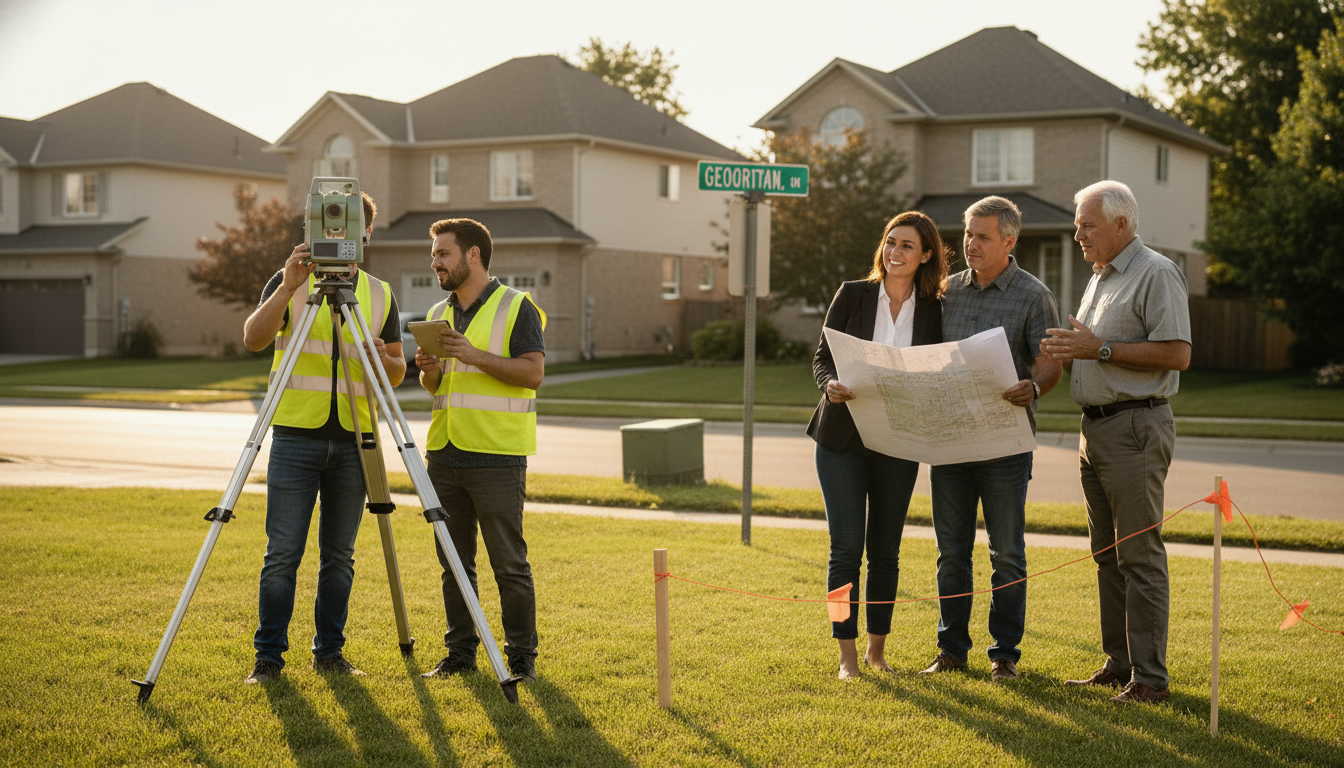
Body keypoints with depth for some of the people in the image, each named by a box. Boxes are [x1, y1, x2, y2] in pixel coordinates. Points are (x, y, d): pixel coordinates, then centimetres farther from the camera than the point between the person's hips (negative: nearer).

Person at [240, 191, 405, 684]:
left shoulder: (380, 294, 10)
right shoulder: (289, 283, 1)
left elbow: (397, 372, 11)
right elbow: (253, 339, -14)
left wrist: (383, 360, -12)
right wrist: (287, 287, -25)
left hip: (353, 440, 3)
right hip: (296, 435, -3)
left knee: (339, 556, 8)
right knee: (282, 554, -3)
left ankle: (329, 651, 18)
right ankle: (269, 656, 6)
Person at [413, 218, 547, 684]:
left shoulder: (517, 308, -4)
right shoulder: (439, 314, 16)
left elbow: (533, 372, -13)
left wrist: (473, 355, -19)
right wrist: (429, 370, -1)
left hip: (496, 454, -6)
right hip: (444, 453, 6)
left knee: (509, 563, -3)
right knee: (454, 561, 9)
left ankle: (521, 657, 6)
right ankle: (460, 652, 18)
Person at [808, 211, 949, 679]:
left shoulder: (933, 310, 1)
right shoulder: (852, 294, -1)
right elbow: (822, 357, 0)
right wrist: (830, 386, -21)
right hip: (842, 437, -1)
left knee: (885, 549, 9)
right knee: (846, 547, -3)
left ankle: (877, 650, 22)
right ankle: (847, 655, 6)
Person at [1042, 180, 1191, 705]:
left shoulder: (1156, 274, -10)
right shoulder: (1100, 278, 19)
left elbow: (1177, 353, -19)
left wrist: (1099, 348, -19)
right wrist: (1067, 352, 5)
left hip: (1135, 429, -9)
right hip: (1096, 428, 9)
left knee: (1139, 554, -8)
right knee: (1108, 555, 12)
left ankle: (1149, 677, -4)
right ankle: (1118, 664, 20)